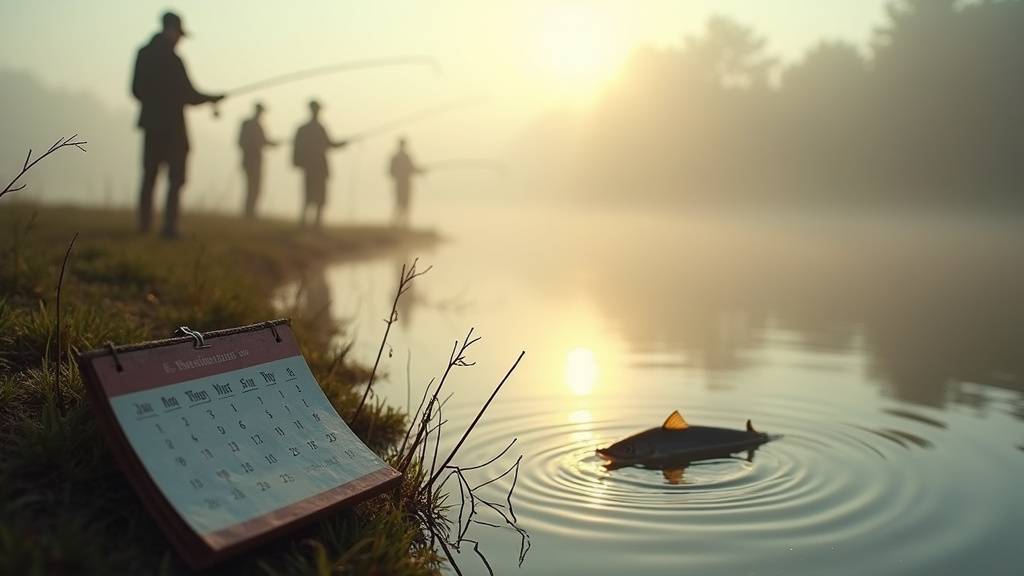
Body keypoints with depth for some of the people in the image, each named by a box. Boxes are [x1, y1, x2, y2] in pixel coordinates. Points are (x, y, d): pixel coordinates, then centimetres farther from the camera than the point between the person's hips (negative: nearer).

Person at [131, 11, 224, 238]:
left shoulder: (144, 54, 5)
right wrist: (212, 98, 3)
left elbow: (137, 90, 10)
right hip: (172, 126, -6)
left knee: (149, 176, 12)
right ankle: (170, 226, -6)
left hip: (151, 123, 6)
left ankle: (144, 225, 11)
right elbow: (188, 95, -13)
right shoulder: (172, 59, -16)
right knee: (175, 179, 0)